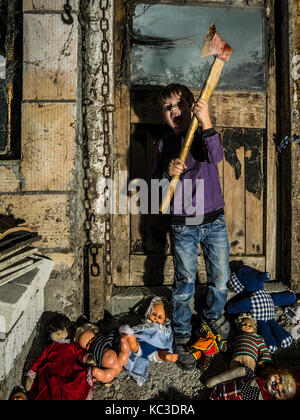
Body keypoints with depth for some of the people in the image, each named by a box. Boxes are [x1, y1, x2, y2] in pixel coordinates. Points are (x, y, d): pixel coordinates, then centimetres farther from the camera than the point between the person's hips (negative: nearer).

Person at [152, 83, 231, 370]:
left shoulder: (204, 135, 1)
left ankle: (213, 314, 42)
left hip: (214, 220, 1)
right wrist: (168, 172, -17)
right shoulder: (164, 145, 6)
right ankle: (181, 338, 22)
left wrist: (206, 122, -33)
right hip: (182, 225, 0)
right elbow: (156, 183, 4)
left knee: (220, 277, 12)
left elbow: (216, 157, -22)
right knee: (184, 283, 3)